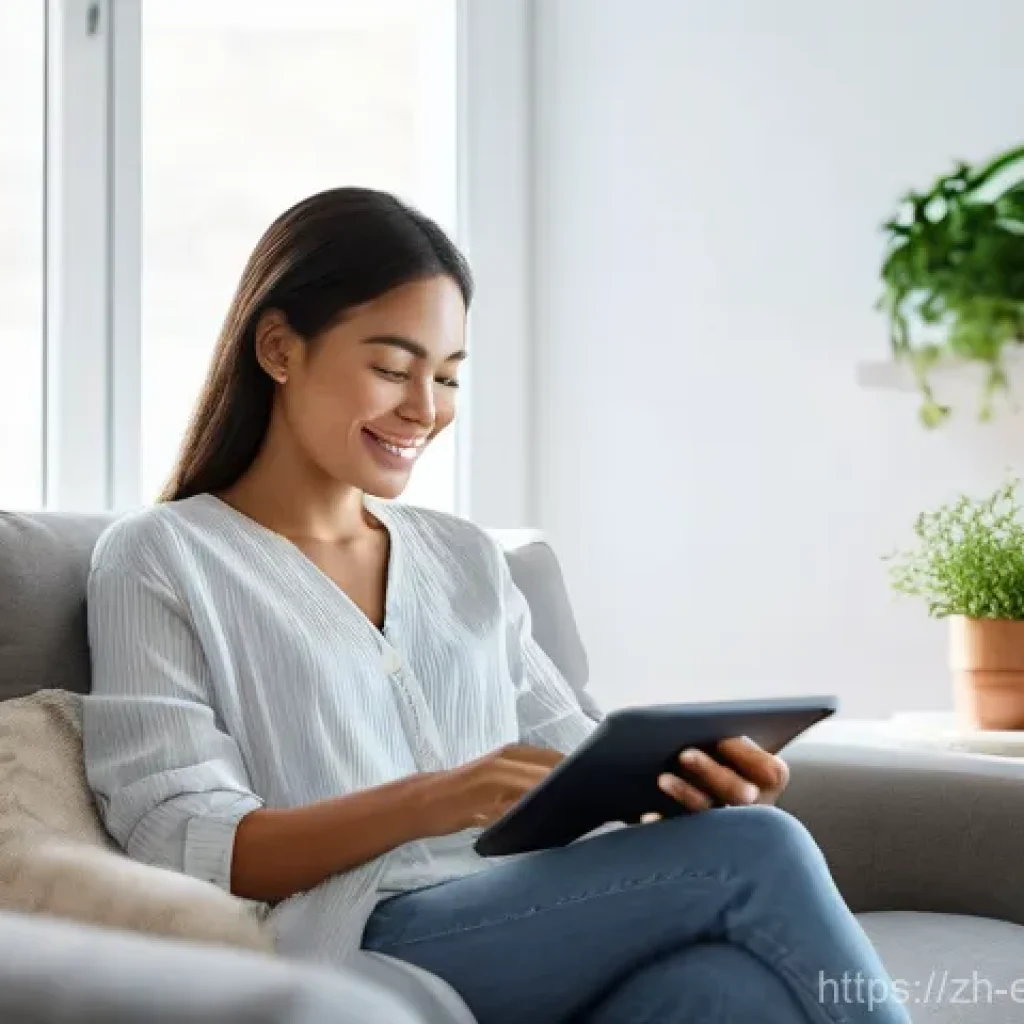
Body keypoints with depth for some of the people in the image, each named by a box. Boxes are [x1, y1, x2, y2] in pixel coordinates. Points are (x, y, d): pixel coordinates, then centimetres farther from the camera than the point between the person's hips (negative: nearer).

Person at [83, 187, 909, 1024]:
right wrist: (430, 800, -21)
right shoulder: (159, 560, 6)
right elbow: (185, 851, -5)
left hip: (536, 935, 5)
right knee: (754, 852, -26)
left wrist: (674, 774, -8)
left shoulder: (469, 559, 24)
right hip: (363, 950, -5)